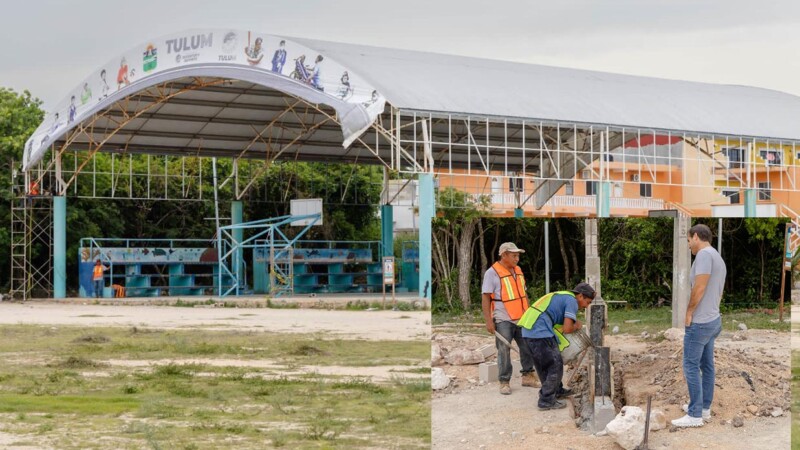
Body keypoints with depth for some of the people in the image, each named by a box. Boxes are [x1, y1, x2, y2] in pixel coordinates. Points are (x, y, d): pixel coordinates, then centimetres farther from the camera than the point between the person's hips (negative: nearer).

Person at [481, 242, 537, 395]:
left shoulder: (518, 270, 13)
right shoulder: (492, 272, -9)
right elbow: (485, 298, -11)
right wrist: (488, 321, -16)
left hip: (522, 318, 6)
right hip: (503, 320, -6)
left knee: (528, 347, 7)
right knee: (504, 351, -4)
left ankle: (527, 376, 21)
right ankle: (504, 382, 4)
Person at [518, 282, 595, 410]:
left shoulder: (561, 296, 25)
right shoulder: (572, 301, -3)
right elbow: (567, 328, -10)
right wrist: (576, 327, 10)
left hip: (528, 331, 10)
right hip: (541, 333, -10)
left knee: (543, 364, 23)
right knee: (556, 365, 0)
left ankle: (557, 390, 39)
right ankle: (547, 400, 1)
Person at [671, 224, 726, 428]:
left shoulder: (705, 254, -17)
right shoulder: (718, 258, 14)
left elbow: (699, 288, -23)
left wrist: (689, 312, -12)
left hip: (699, 322, -10)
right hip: (713, 319, 10)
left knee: (691, 367, -5)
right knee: (707, 366, 14)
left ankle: (695, 415, -4)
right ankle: (704, 408, 21)